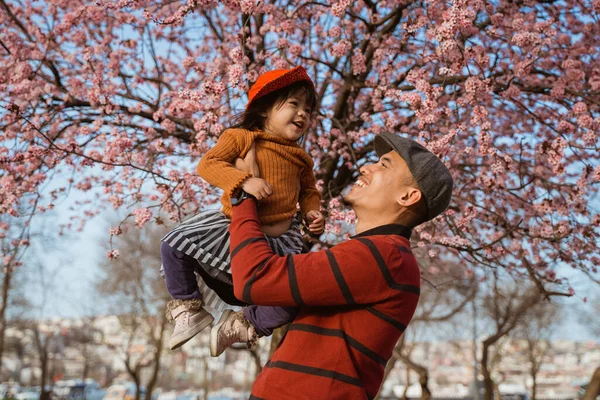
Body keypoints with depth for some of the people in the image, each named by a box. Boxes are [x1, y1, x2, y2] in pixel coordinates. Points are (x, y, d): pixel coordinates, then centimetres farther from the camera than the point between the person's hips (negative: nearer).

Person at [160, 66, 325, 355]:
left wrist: (312, 213, 0)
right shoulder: (240, 137, -5)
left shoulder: (301, 159, 8)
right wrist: (244, 181, -30)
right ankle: (189, 308, 5)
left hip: (279, 239, 2)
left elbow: (309, 192, 22)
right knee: (174, 244, -16)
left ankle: (244, 325, 12)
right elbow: (207, 164, -16)